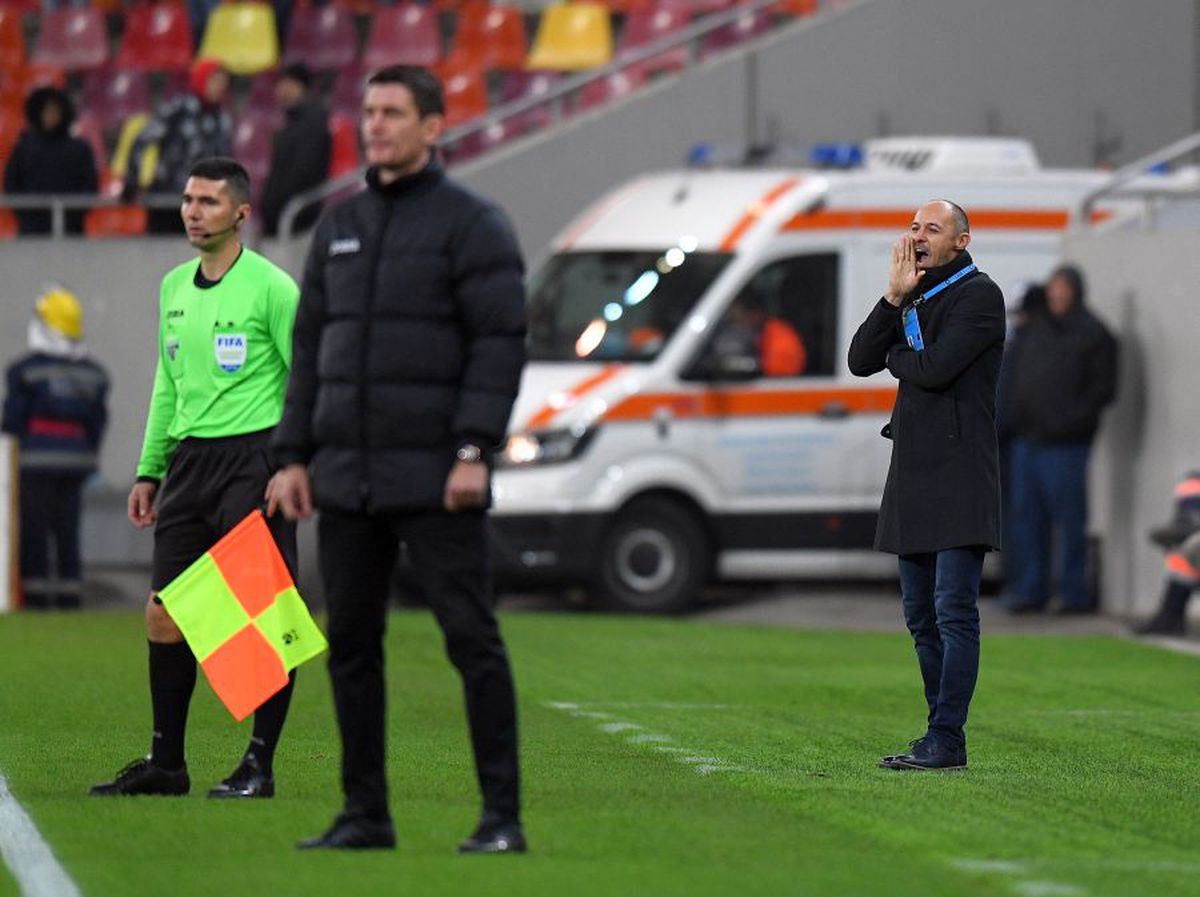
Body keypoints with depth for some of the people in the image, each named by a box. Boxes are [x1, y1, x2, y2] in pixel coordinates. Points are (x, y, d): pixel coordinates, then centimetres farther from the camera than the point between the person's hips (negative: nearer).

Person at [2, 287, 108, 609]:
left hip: (35, 463, -5)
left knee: (33, 534, -2)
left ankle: (35, 595, -6)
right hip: (76, 462, 5)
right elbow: (98, 423, 11)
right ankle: (69, 595, 7)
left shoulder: (26, 370, -7)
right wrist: (89, 459, 19)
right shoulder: (93, 374, 9)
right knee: (68, 532, 9)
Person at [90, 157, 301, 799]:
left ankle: (259, 764, 0)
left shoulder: (271, 287, -6)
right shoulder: (174, 287, 15)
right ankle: (165, 763, 14)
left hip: (253, 456, -7)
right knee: (164, 617, 5)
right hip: (189, 458, 7)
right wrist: (149, 470, 20)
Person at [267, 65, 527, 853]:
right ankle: (365, 814, 14)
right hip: (347, 479, 6)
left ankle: (503, 817, -6)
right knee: (351, 643, 7)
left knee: (472, 638, -7)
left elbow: (501, 341, -11)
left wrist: (474, 451, -19)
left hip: (436, 480, -6)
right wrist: (292, 457, 10)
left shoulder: (473, 224, -4)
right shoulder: (341, 227, 15)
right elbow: (310, 346, 17)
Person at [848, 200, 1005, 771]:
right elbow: (860, 360, 9)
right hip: (913, 472, 9)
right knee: (922, 615, 10)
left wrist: (895, 357, 3)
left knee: (954, 610, -11)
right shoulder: (917, 299, 20)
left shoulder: (978, 295, -6)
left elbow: (935, 369, -18)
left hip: (958, 475, -9)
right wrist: (895, 298, -1)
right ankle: (940, 737, 15)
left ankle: (947, 742, -13)